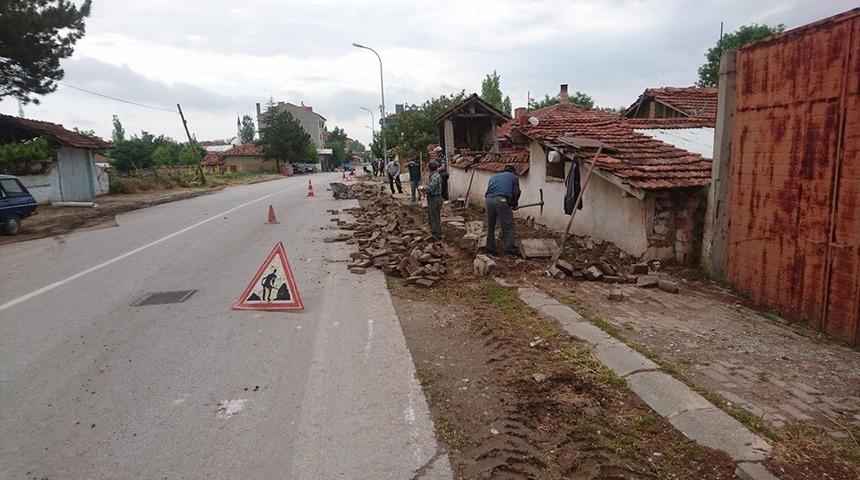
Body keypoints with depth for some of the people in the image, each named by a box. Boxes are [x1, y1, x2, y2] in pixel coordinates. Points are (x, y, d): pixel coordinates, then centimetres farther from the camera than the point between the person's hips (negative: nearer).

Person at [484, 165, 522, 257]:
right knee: (508, 226, -3)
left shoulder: (494, 176, 33)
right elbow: (516, 192, 9)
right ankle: (511, 248, -10)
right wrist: (514, 205, 21)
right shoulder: (514, 177, 21)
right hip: (502, 201, -4)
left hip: (489, 200, 4)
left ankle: (490, 248, 16)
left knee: (490, 226, 13)